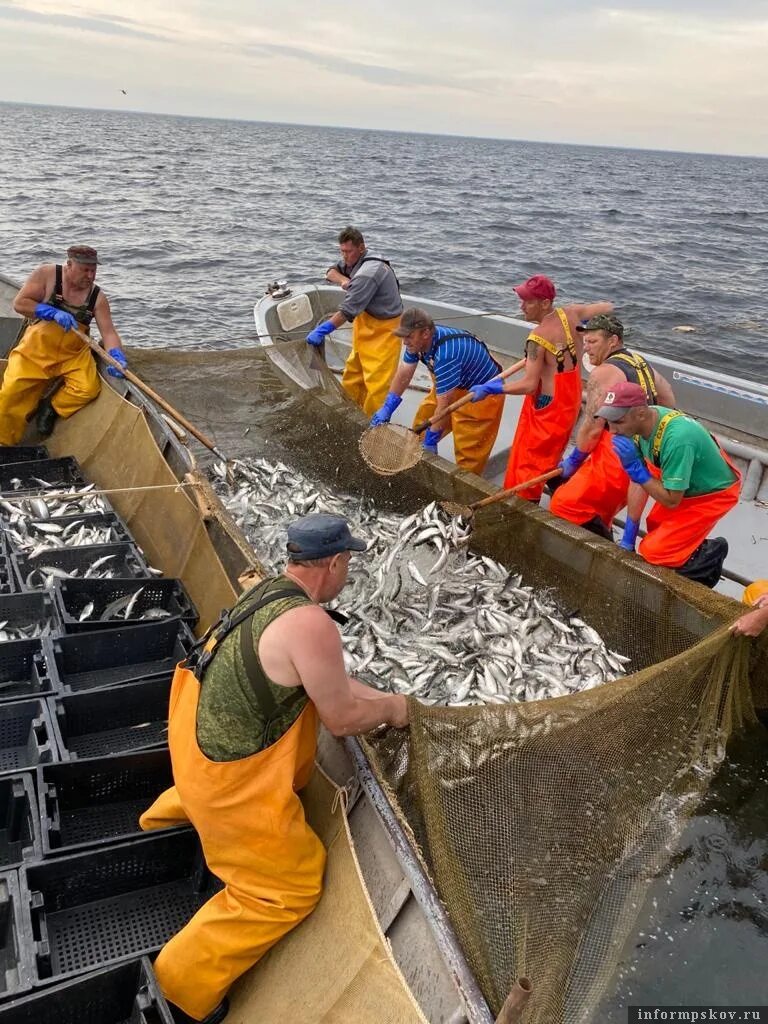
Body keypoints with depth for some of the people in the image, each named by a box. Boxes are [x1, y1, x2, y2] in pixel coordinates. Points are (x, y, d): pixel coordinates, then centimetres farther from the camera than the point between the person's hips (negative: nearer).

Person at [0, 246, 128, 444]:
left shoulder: (97, 297, -1)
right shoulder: (47, 274, -7)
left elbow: (108, 332, -7)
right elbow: (19, 303, -10)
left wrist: (117, 357, -26)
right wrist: (54, 313, -22)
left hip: (74, 354, 2)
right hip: (37, 349, -2)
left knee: (88, 388, -23)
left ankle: (51, 408, 5)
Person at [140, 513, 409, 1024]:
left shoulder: (272, 589, -1)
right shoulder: (311, 624, -28)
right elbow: (342, 718, -16)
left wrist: (380, 697, 14)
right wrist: (390, 709, 1)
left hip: (196, 722, 8)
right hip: (227, 772, -8)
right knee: (288, 886, 8)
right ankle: (187, 980, 18)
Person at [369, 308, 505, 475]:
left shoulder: (445, 354, -39)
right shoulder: (418, 340, -14)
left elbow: (444, 405, -33)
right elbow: (403, 375, -3)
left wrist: (431, 439, -25)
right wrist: (386, 409, -4)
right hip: (454, 386, 9)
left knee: (468, 453, -8)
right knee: (423, 419, 12)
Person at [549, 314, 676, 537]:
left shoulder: (604, 372, -13)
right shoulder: (642, 364, 15)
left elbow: (592, 429, -16)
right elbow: (669, 402, 22)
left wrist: (572, 462, -3)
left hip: (617, 461, -10)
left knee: (564, 506, -5)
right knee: (599, 513, 22)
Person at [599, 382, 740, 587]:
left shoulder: (676, 439, -39)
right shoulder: (643, 423, -16)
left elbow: (671, 501, -28)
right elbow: (639, 482, -7)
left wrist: (634, 467, -33)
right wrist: (628, 539, -3)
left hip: (713, 494, -7)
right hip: (684, 485, 7)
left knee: (653, 550, -8)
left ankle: (709, 554, 12)